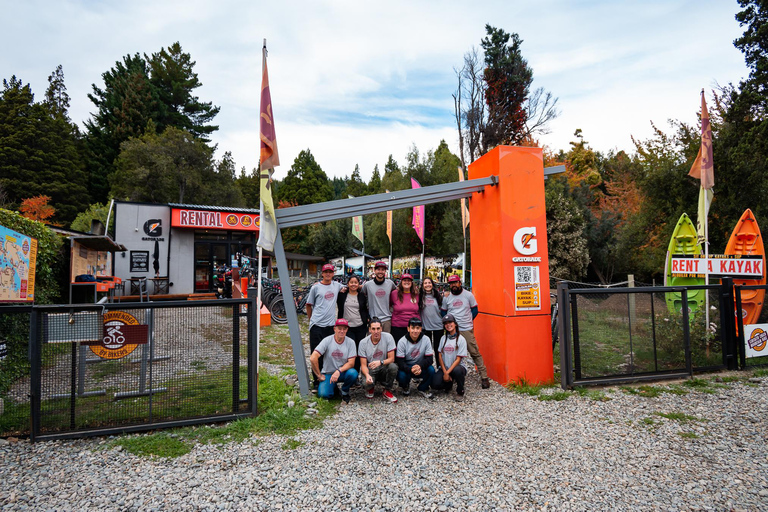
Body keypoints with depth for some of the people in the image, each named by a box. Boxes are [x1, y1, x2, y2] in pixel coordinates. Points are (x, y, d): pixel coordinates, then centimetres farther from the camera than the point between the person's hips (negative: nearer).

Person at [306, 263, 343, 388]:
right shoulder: (316, 287, 1)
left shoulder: (337, 285, 11)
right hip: (317, 325, -3)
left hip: (331, 324, 3)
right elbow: (309, 305, 9)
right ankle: (317, 381, 8)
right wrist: (311, 320, 10)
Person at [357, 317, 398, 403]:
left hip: (383, 369, 1)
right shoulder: (363, 343, -11)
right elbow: (363, 364, -9)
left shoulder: (388, 337, -13)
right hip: (370, 370, -1)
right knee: (366, 383, -33)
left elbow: (391, 359, -13)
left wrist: (380, 362, -35)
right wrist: (367, 375, -31)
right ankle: (370, 388, 9)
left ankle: (387, 391, -5)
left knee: (393, 366, -32)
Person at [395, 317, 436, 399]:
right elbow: (400, 362, -17)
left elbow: (429, 358, -12)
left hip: (421, 368, 1)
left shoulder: (425, 339, -10)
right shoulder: (402, 341, -15)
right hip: (406, 368, -1)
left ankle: (422, 388, 3)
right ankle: (405, 386, 9)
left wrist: (419, 366, -33)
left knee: (431, 370, -28)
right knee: (401, 376, -32)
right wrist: (411, 369, -37)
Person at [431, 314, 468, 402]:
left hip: (456, 367, -3)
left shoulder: (461, 339, -6)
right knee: (435, 384, -22)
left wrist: (448, 373, -18)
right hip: (444, 368, 4)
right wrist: (444, 372, -9)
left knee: (457, 370, -39)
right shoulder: (443, 338, 8)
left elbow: (458, 359, -11)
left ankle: (460, 392, -10)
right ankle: (449, 384, 14)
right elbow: (440, 356, 4)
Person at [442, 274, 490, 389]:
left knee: (475, 353, -5)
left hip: (467, 329, -2)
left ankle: (484, 377, 2)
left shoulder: (468, 295, 4)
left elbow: (474, 310, 9)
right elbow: (443, 312, 17)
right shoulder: (446, 297, 8)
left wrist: (469, 320, -2)